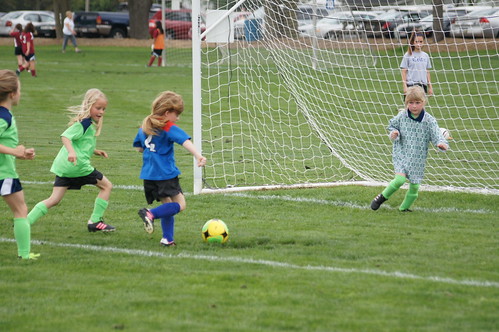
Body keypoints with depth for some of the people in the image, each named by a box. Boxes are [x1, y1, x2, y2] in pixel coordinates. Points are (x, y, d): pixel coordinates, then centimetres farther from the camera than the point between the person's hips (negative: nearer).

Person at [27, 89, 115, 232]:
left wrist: (96, 152, 29)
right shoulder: (85, 123, -9)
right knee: (106, 186, 7)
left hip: (63, 166, 9)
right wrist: (71, 152, -37)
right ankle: (95, 221, 8)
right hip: (78, 165, -9)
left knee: (54, 199, 6)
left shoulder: (88, 123, 22)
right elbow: (65, 136, -22)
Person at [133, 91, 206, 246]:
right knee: (180, 205, -2)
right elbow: (185, 141, -26)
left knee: (167, 205, 16)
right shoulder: (169, 128, -10)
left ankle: (167, 238, 8)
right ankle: (150, 214, -20)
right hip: (166, 174, -8)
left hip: (148, 175, 8)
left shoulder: (144, 127, 12)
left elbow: (138, 147, 26)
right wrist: (198, 156, -39)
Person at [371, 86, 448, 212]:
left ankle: (404, 207, 29)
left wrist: (441, 143, -34)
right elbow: (392, 125, 14)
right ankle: (382, 197, 2)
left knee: (414, 185, 5)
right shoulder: (401, 116, -4)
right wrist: (394, 133, -8)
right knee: (400, 179, -21)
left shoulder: (429, 120, -8)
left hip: (418, 158, 1)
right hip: (401, 153, -1)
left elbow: (436, 135, -13)